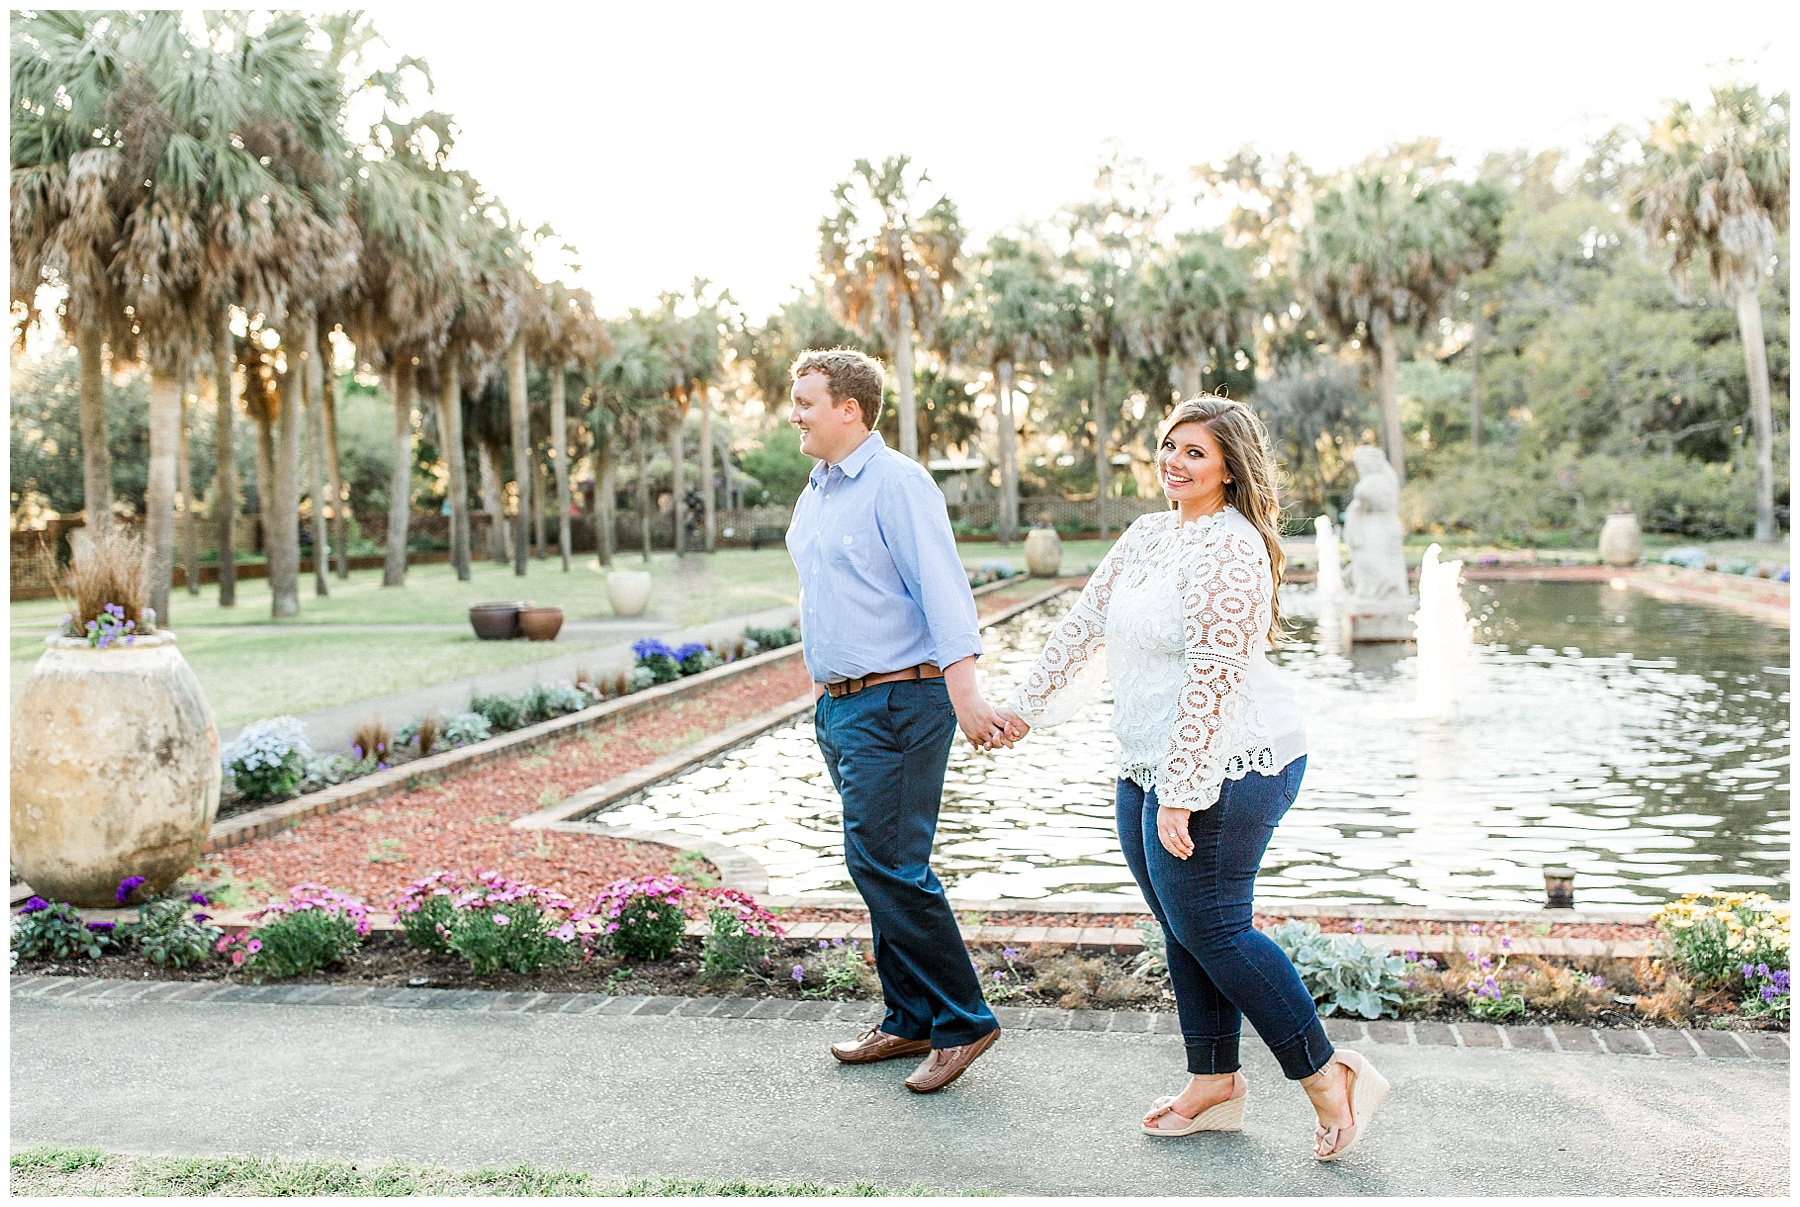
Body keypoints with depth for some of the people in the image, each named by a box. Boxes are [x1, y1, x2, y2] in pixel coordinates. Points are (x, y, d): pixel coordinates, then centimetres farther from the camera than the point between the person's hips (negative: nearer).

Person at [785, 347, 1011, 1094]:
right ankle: (911, 1023, 24)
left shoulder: (896, 484, -12)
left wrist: (964, 696, -27)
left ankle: (961, 1022, 4)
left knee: (885, 862, -10)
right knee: (879, 866, 13)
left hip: (897, 703, -9)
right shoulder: (814, 495, 16)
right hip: (836, 704, 9)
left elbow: (943, 589, -19)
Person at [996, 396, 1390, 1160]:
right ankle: (1214, 1085, 27)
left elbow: (1213, 675, -22)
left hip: (1227, 765, -9)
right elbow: (1086, 625, 21)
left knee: (1209, 926, -4)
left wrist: (1178, 794, -23)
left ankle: (1330, 1079, 10)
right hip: (1150, 768, 9)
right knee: (1182, 926, 14)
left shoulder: (1230, 546, -16)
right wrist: (1024, 707, 23)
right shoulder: (1147, 537, 13)